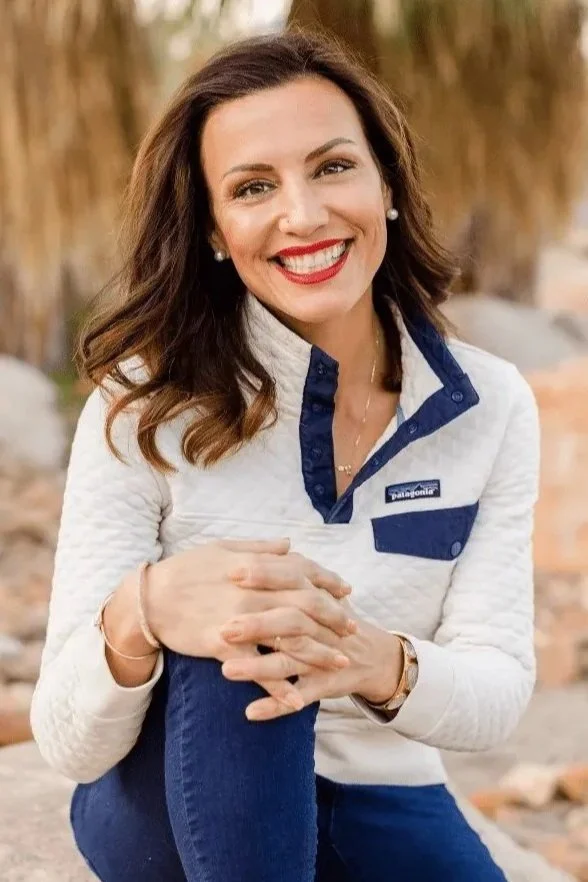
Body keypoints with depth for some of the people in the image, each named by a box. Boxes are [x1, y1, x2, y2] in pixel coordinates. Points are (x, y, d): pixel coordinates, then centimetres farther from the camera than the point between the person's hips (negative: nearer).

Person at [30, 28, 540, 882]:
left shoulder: (491, 407, -7)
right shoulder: (146, 406, -15)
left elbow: (500, 691, -10)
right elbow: (68, 741, -17)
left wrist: (376, 664, -34)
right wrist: (142, 613, -41)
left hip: (380, 806, 2)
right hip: (166, 809, -1)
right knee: (236, 645, -32)